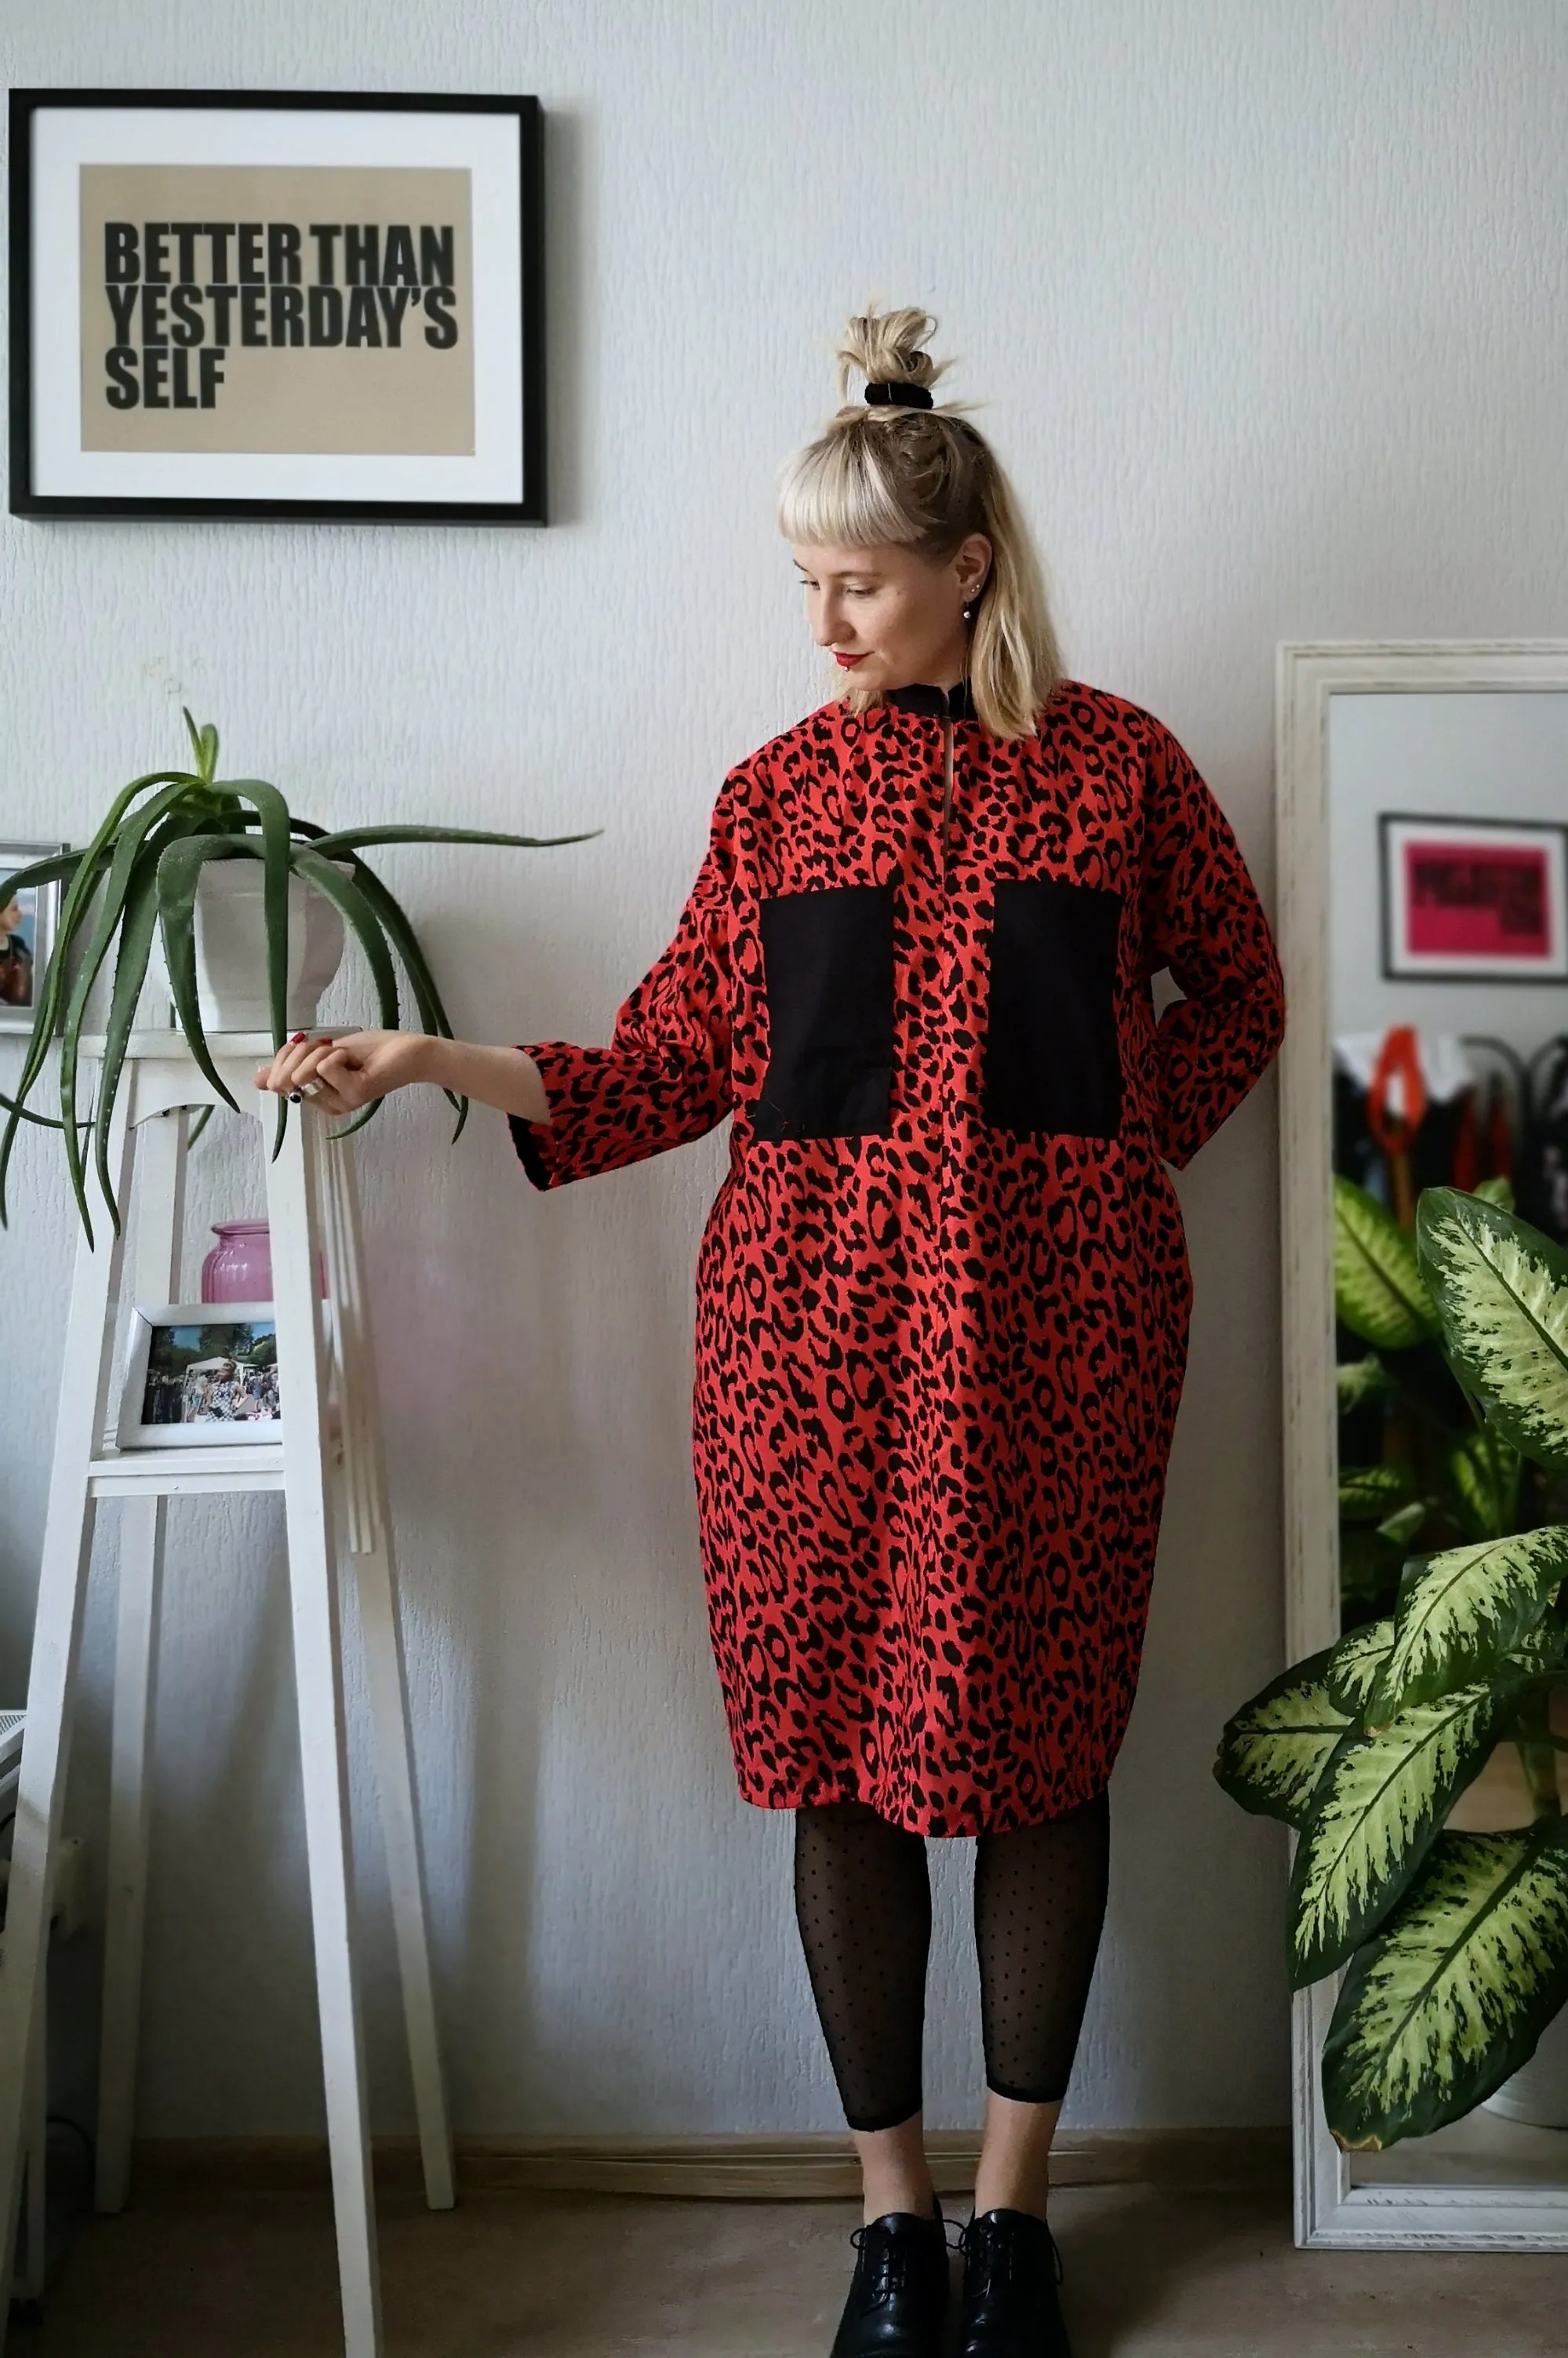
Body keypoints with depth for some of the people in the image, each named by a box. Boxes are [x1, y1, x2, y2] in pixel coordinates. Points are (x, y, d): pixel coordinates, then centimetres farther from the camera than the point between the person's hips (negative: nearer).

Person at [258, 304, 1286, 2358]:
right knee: (841, 1746, 5)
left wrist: (1115, 1154, 5)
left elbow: (1238, 994, 16)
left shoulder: (1116, 762, 5)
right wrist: (436, 1060, -3)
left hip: (1055, 1329, -1)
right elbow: (687, 1059, 6)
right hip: (817, 1314, 2)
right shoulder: (778, 789, 8)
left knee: (1037, 1742, 6)